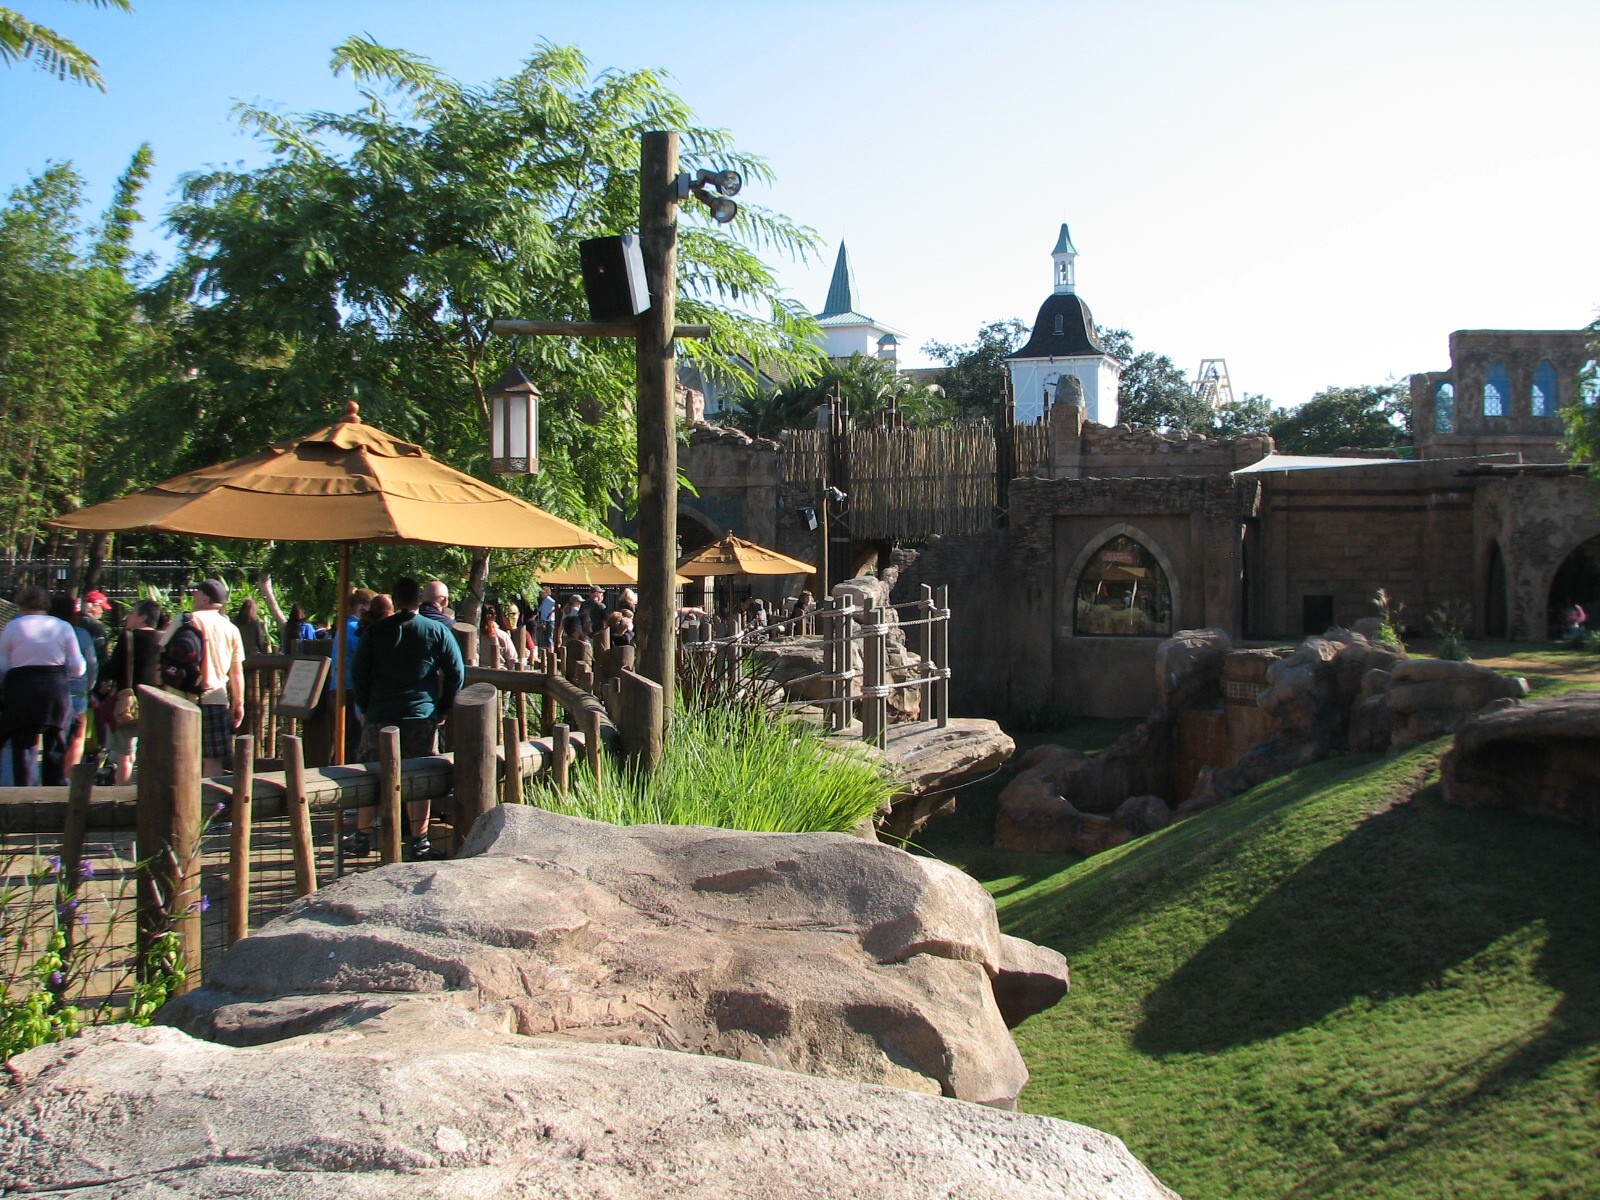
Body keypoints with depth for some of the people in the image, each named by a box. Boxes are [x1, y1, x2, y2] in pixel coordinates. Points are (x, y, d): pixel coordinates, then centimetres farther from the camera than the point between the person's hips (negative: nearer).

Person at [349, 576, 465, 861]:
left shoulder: (375, 631, 2)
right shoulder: (437, 631, 1)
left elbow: (359, 674, 4)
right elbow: (456, 673, 0)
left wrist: (367, 707, 14)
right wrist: (442, 709, 9)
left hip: (380, 717, 1)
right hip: (422, 717, -1)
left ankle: (362, 837, 18)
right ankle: (419, 842, 3)